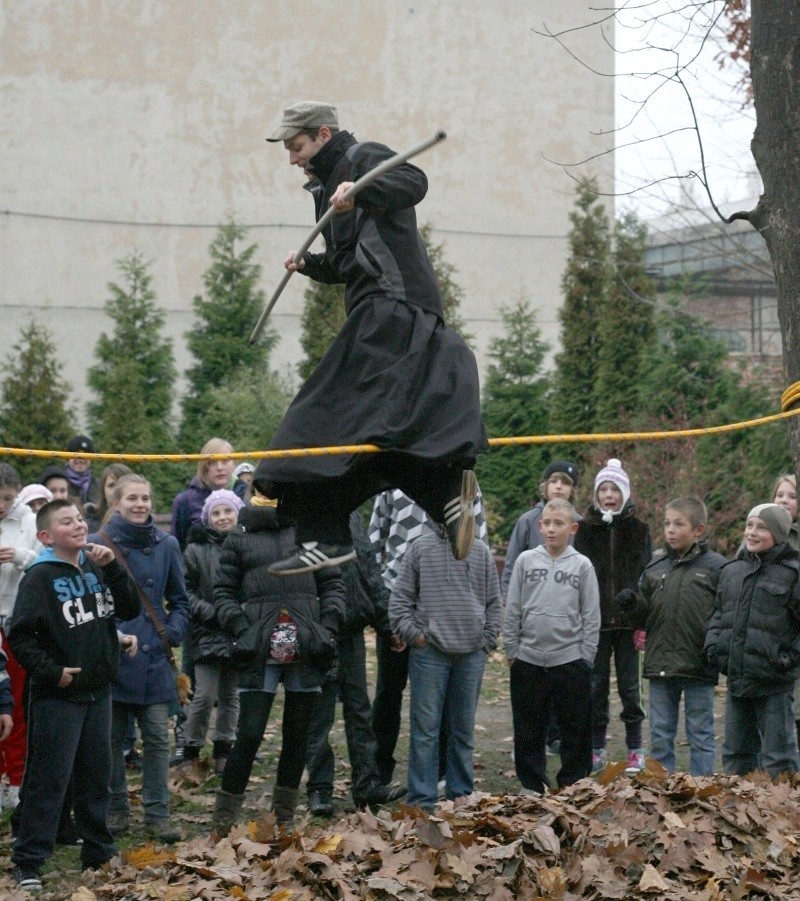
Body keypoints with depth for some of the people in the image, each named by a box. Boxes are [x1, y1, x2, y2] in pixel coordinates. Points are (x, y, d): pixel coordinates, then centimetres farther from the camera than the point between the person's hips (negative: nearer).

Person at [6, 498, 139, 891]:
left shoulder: (95, 568, 7)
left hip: (97, 692, 6)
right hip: (57, 697, -6)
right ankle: (27, 861, 3)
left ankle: (99, 853, 25)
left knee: (96, 776, 14)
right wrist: (50, 671, -16)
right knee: (49, 778, -4)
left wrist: (112, 568, -8)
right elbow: (19, 635, -13)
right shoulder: (40, 577, -11)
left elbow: (130, 608, 3)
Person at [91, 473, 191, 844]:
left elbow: (180, 600, 14)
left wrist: (171, 633, -1)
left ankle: (157, 814, 7)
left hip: (153, 658, 2)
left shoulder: (166, 545, 6)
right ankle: (115, 810, 17)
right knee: (111, 738, 6)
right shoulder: (97, 544, -3)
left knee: (157, 738, 1)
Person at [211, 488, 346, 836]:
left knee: (297, 734, 9)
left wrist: (328, 626, -2)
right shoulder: (239, 537, 8)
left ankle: (284, 817, 20)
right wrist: (240, 627, -8)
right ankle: (224, 819, 2)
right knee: (249, 734, -7)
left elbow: (333, 584, 11)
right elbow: (223, 592, 6)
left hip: (306, 649, 2)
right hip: (260, 651, -2)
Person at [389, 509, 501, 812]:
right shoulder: (420, 548, 2)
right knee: (425, 728, -3)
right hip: (429, 651, -3)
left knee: (463, 730, 10)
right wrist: (412, 633, -7)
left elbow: (494, 602, 13)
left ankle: (461, 795, 18)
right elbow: (400, 597, 2)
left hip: (471, 654, 3)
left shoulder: (481, 552, 9)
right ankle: (422, 800, -1)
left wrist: (487, 640, 5)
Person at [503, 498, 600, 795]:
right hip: (528, 659, 1)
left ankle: (573, 785, 15)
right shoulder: (526, 561, 4)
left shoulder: (582, 565, 1)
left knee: (575, 730, 4)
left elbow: (591, 617, 2)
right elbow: (512, 611, 6)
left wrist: (586, 658, -3)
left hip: (570, 660, -1)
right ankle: (532, 785, 18)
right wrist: (511, 651, 1)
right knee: (528, 730, 8)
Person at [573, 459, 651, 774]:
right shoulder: (586, 528, 6)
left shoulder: (637, 528, 4)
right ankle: (596, 748, 12)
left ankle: (635, 749, 12)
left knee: (629, 685, 4)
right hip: (594, 618, 1)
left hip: (627, 617, -1)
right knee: (596, 684, 5)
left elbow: (646, 575, 0)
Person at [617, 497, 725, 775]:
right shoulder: (655, 566, 9)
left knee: (700, 736, 6)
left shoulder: (715, 566, -5)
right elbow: (644, 617, 15)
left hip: (698, 667, -4)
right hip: (660, 666, 4)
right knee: (660, 736, 11)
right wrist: (631, 604, -5)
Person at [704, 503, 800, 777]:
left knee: (777, 757, -2)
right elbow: (719, 613, 22)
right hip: (736, 678, 6)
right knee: (736, 753, 14)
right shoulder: (731, 570, 11)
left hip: (773, 682, -6)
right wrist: (712, 643, 8)